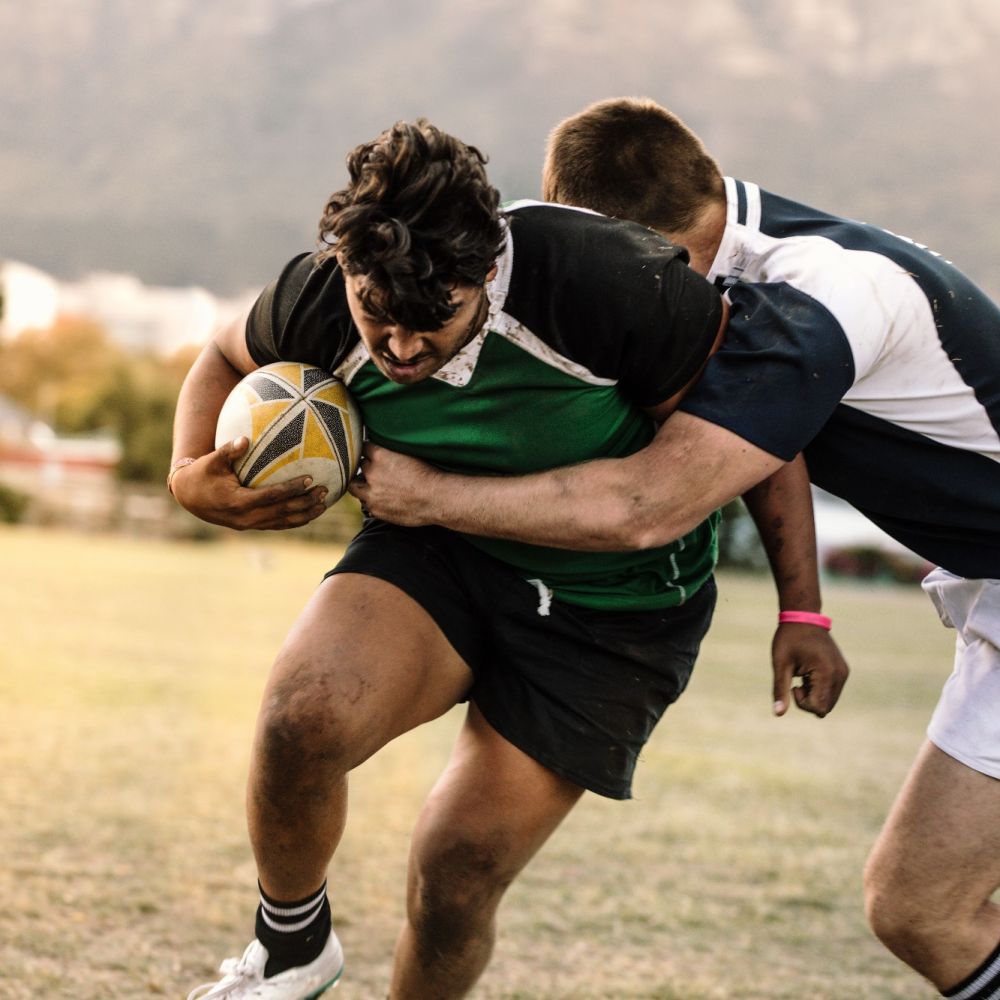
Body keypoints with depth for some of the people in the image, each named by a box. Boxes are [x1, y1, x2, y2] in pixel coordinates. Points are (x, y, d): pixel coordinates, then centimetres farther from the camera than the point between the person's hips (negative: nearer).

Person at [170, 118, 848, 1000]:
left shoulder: (602, 282, -30)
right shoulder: (320, 300, -17)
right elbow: (227, 359, 8)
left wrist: (803, 610, -11)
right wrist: (192, 474, -12)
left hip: (611, 607, -2)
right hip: (436, 548, 3)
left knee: (455, 884, -6)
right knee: (304, 716, -28)